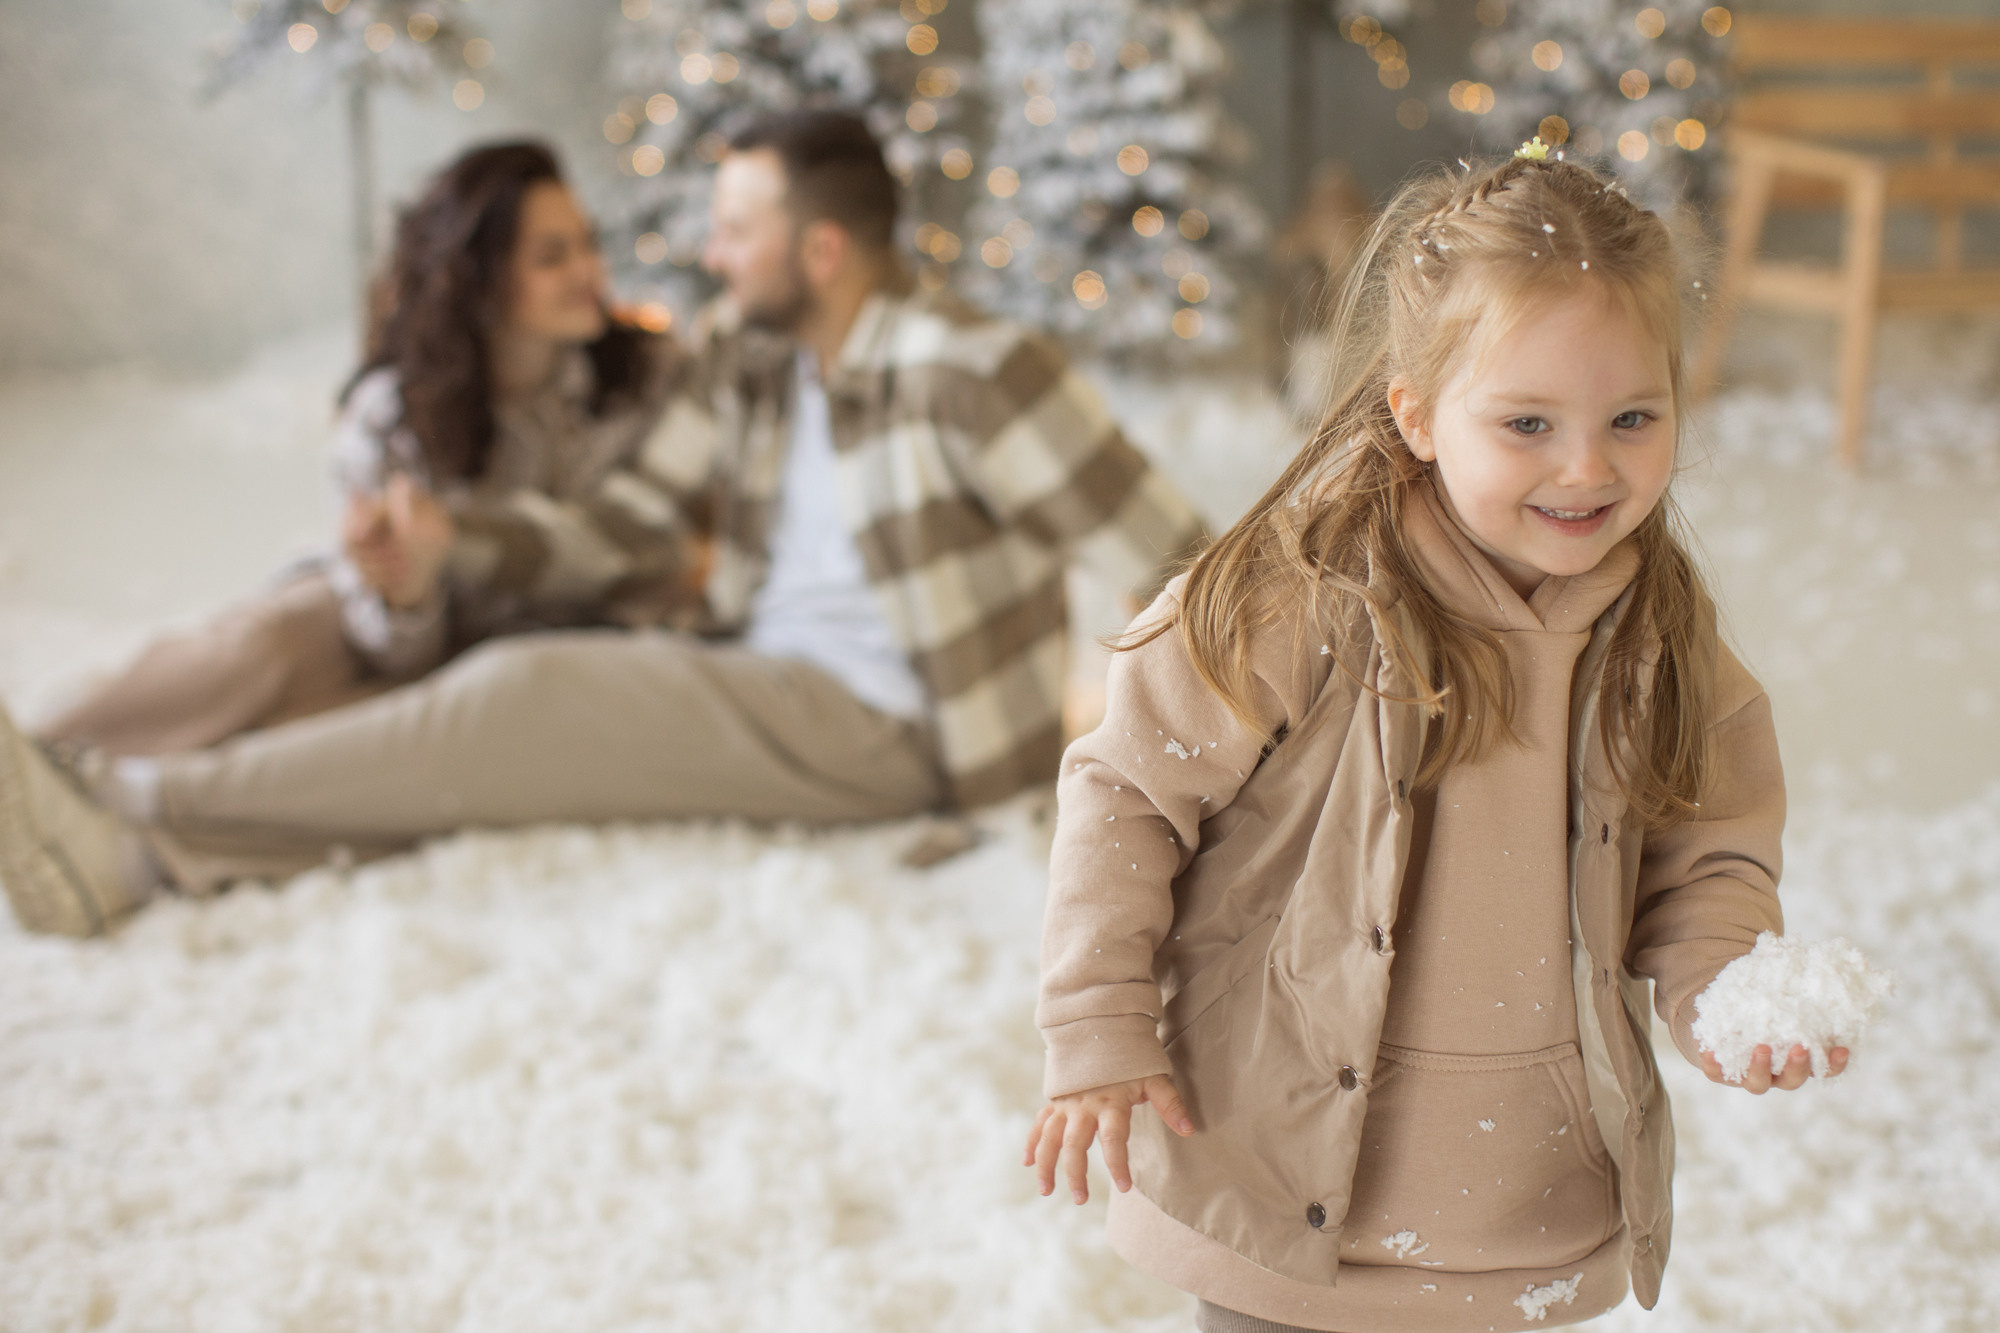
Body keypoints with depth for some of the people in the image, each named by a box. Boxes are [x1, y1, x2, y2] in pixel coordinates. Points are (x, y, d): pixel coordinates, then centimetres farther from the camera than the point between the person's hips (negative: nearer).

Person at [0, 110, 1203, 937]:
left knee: (529, 698, -21)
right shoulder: (741, 353, 7)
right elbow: (632, 513, 9)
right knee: (512, 689, -14)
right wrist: (455, 545, -8)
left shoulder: (971, 372, -16)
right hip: (752, 674, 8)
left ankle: (145, 806, -18)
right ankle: (137, 852, -28)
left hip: (879, 724, -7)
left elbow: (1167, 559, -15)